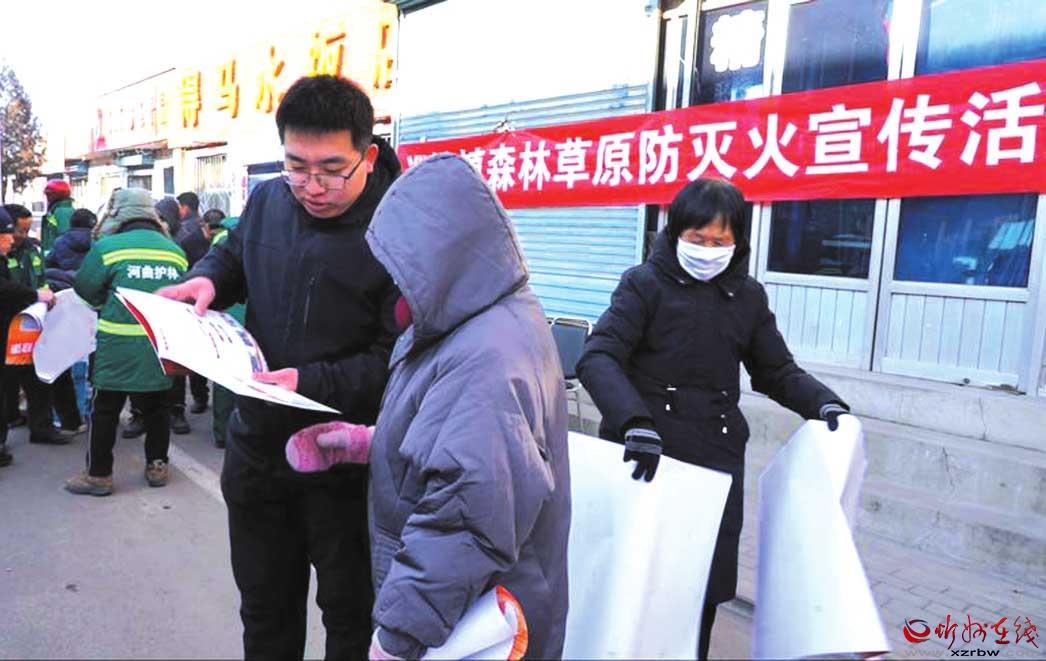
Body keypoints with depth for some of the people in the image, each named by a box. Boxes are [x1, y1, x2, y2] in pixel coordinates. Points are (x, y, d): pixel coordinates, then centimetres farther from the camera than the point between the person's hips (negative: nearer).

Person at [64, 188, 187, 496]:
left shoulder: (107, 247, -9)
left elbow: (85, 289, -2)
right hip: (161, 347, 4)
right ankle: (158, 465, 26)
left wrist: (107, 304, 16)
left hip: (118, 345, -3)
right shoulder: (175, 251, 3)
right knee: (156, 407, 17)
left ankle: (98, 474, 17)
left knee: (106, 409, 9)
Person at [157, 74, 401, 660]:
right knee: (264, 606, 25)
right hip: (258, 442, 6)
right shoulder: (269, 201, -1)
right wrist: (208, 279, -2)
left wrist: (313, 383, -30)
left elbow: (400, 358, -22)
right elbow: (235, 255, 19)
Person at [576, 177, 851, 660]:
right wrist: (634, 421, -32)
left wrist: (823, 402, -2)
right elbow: (599, 357, -16)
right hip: (644, 456, -3)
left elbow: (777, 372, 17)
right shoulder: (645, 284, -5)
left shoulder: (748, 297, 9)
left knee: (707, 585, 12)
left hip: (717, 458, 4)